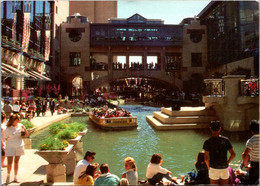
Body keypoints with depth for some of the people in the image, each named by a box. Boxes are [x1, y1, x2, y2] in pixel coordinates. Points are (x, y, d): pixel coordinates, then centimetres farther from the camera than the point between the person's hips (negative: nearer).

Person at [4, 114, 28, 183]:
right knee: (9, 162, -2)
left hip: (19, 146, 3)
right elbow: (6, 138, 0)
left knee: (16, 161, 11)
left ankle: (16, 177, 23)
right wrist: (13, 139, -10)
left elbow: (26, 134, 6)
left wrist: (24, 128, -10)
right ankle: (8, 175, 24)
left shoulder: (20, 126, -1)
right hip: (10, 146, -3)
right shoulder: (8, 129, -10)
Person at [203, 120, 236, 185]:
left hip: (214, 169, -2)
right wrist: (227, 162, 11)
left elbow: (206, 158, -14)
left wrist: (208, 167, 4)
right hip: (225, 169, 2)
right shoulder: (226, 140, -3)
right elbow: (233, 154, -4)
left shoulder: (208, 142, -11)